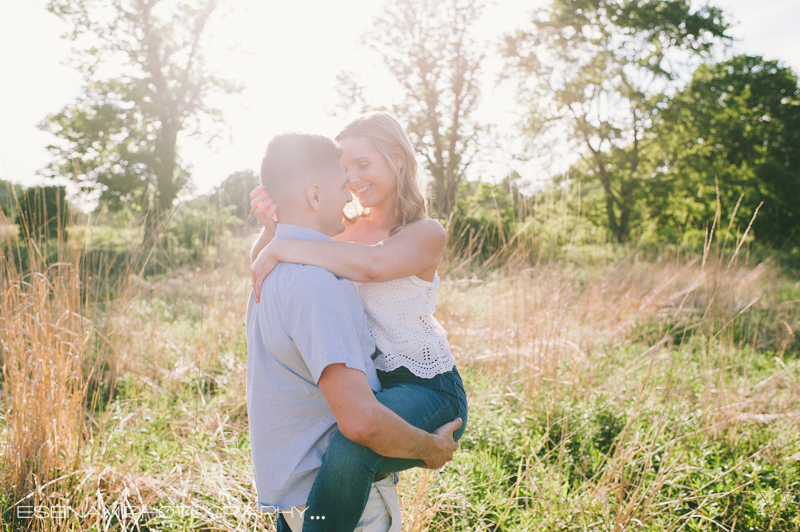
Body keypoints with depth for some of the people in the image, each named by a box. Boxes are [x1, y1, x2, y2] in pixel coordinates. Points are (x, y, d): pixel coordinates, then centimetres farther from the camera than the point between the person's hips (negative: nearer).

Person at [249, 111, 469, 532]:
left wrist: (283, 249, -26)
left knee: (349, 446, -35)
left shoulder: (425, 233, -8)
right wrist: (271, 229, -13)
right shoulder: (345, 227, 8)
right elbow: (261, 268, 8)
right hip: (366, 382, 7)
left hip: (425, 388, -7)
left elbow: (372, 263, -31)